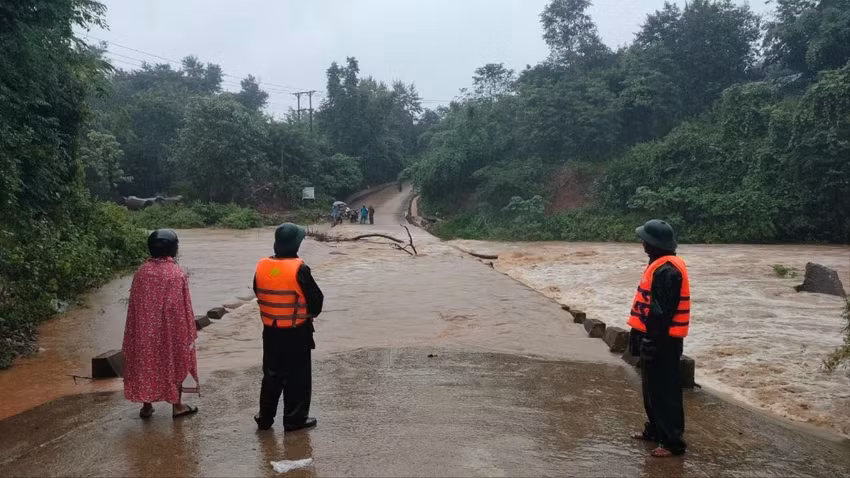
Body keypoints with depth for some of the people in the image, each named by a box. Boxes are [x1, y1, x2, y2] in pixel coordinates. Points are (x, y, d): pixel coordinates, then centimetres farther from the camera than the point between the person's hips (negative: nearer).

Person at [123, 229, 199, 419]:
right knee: (174, 362, 11)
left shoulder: (142, 272, -4)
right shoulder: (177, 273, -15)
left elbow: (134, 305, 2)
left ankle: (147, 405, 21)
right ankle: (177, 405, 18)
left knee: (146, 361, 14)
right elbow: (183, 307, -11)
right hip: (171, 328, -3)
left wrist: (140, 327, 13)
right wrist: (189, 332, -3)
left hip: (145, 329, 3)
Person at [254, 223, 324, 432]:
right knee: (297, 376, 8)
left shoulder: (262, 266, -3)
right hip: (296, 332, -5)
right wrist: (311, 313, 7)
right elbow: (315, 298, -14)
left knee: (271, 374, 18)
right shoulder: (299, 269, -20)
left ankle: (265, 417, 26)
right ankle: (294, 419, 16)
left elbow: (258, 293, 9)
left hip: (270, 330, 5)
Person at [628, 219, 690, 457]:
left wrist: (651, 339, -23)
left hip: (662, 340, -11)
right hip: (655, 336, 11)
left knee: (664, 390, -4)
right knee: (652, 387, 19)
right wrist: (643, 335, 21)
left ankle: (673, 441, 3)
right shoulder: (661, 265, 12)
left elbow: (662, 310, -24)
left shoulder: (667, 270, -21)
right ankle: (655, 429, 31)